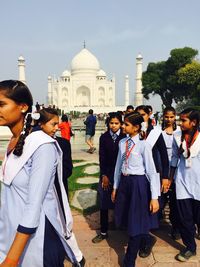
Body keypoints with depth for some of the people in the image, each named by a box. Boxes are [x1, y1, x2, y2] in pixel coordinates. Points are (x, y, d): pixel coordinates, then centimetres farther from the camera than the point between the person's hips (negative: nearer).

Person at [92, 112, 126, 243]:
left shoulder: (125, 137, -5)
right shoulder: (104, 137, 2)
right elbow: (102, 158, 1)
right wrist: (104, 176, -4)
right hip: (106, 174, 2)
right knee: (104, 204, 7)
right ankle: (103, 232, 21)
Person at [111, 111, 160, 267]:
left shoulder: (144, 144, -14)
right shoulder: (122, 142, 4)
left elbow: (152, 171, -14)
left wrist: (154, 197, -15)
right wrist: (115, 187, 14)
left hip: (138, 183, -6)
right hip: (124, 182, 6)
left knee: (136, 223, 4)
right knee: (128, 220, 19)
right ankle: (143, 240, 49)